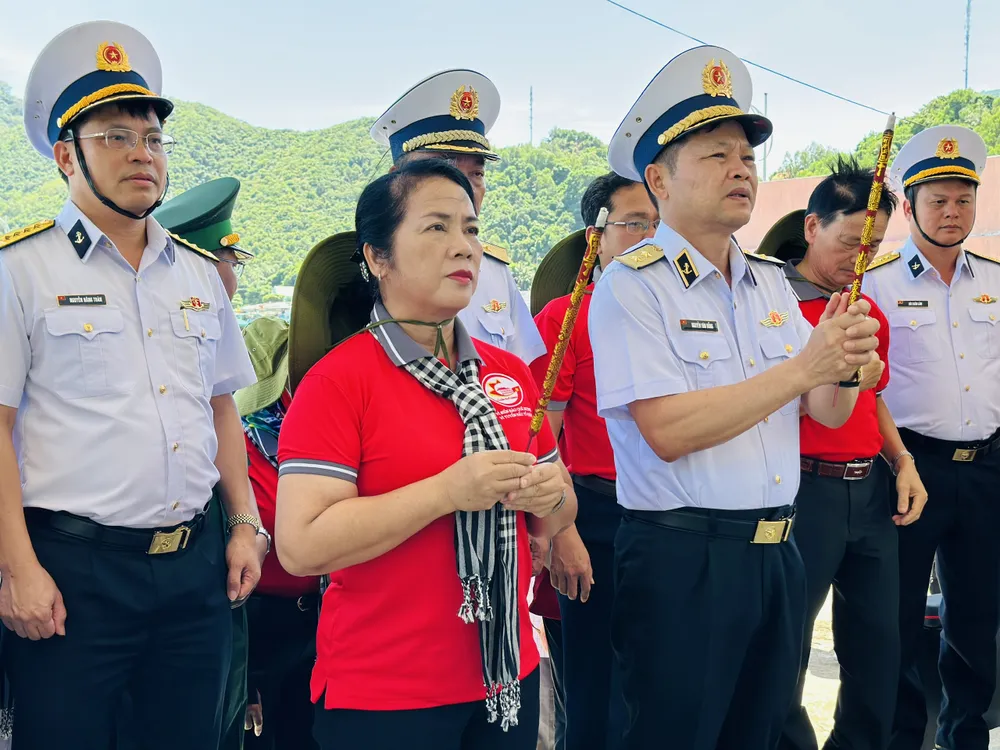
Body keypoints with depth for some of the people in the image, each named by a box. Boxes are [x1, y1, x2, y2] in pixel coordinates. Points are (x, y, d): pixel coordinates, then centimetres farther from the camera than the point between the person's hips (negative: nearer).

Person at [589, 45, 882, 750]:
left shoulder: (772, 282, 10)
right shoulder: (632, 284, -11)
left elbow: (830, 413, 8)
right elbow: (668, 432, -22)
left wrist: (847, 365, -15)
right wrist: (801, 367, -21)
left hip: (776, 555, 7)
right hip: (681, 564, -6)